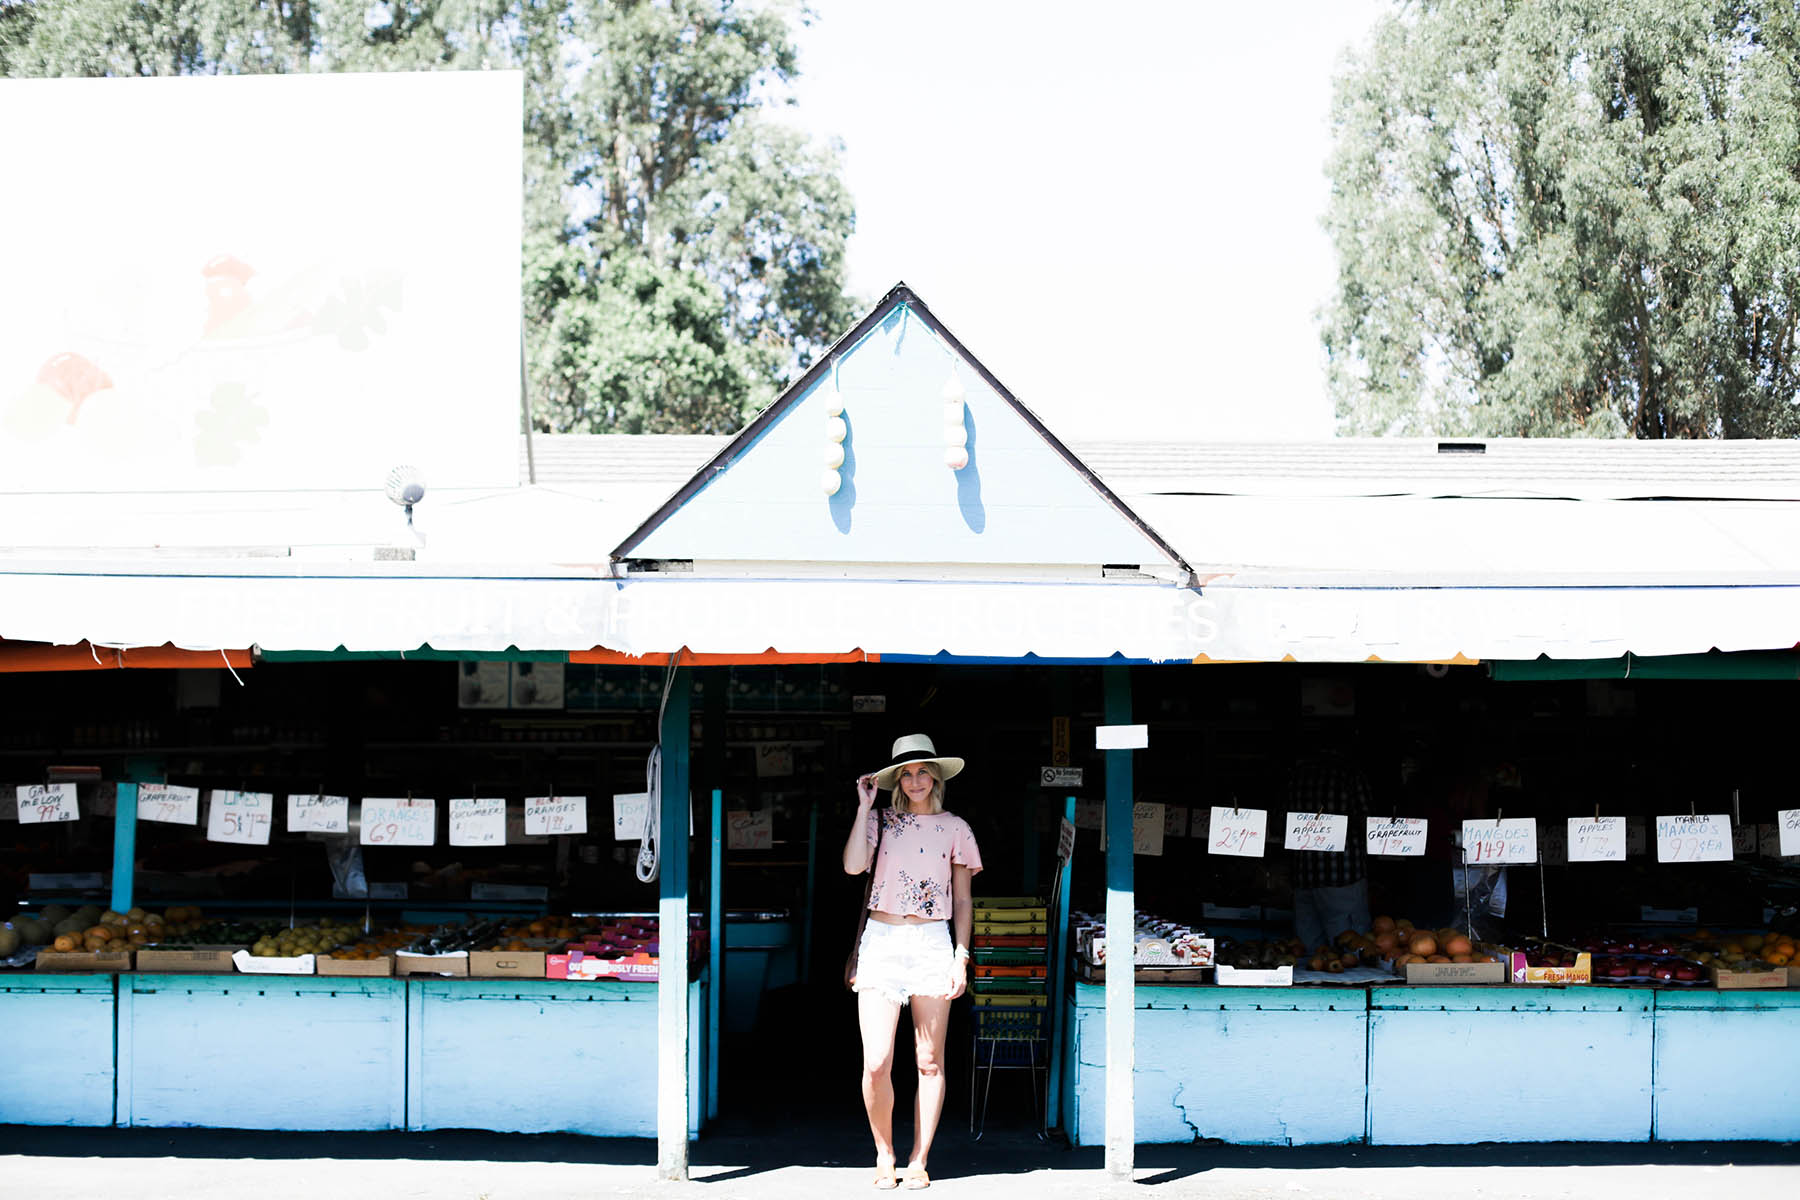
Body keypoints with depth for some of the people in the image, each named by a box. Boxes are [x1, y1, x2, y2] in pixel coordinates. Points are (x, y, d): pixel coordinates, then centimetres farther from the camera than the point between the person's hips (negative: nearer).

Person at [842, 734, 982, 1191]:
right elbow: (854, 865, -9)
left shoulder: (954, 828, 10)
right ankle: (884, 1154, 10)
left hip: (932, 942, 1)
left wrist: (961, 956, 2)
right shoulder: (881, 821, 9)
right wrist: (865, 806, -4)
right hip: (881, 941, 0)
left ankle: (918, 1162, 10)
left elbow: (963, 899, 10)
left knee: (930, 1061, 1)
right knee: (876, 1064, -9)